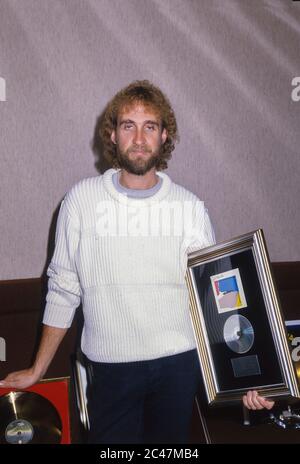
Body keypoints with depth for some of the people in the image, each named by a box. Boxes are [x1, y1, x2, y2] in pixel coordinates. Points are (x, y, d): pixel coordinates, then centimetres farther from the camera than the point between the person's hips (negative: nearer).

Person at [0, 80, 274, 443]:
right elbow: (63, 290, 1)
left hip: (179, 361, 1)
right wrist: (37, 370, 5)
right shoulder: (82, 199, -4)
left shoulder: (189, 207, -3)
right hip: (110, 363, 0)